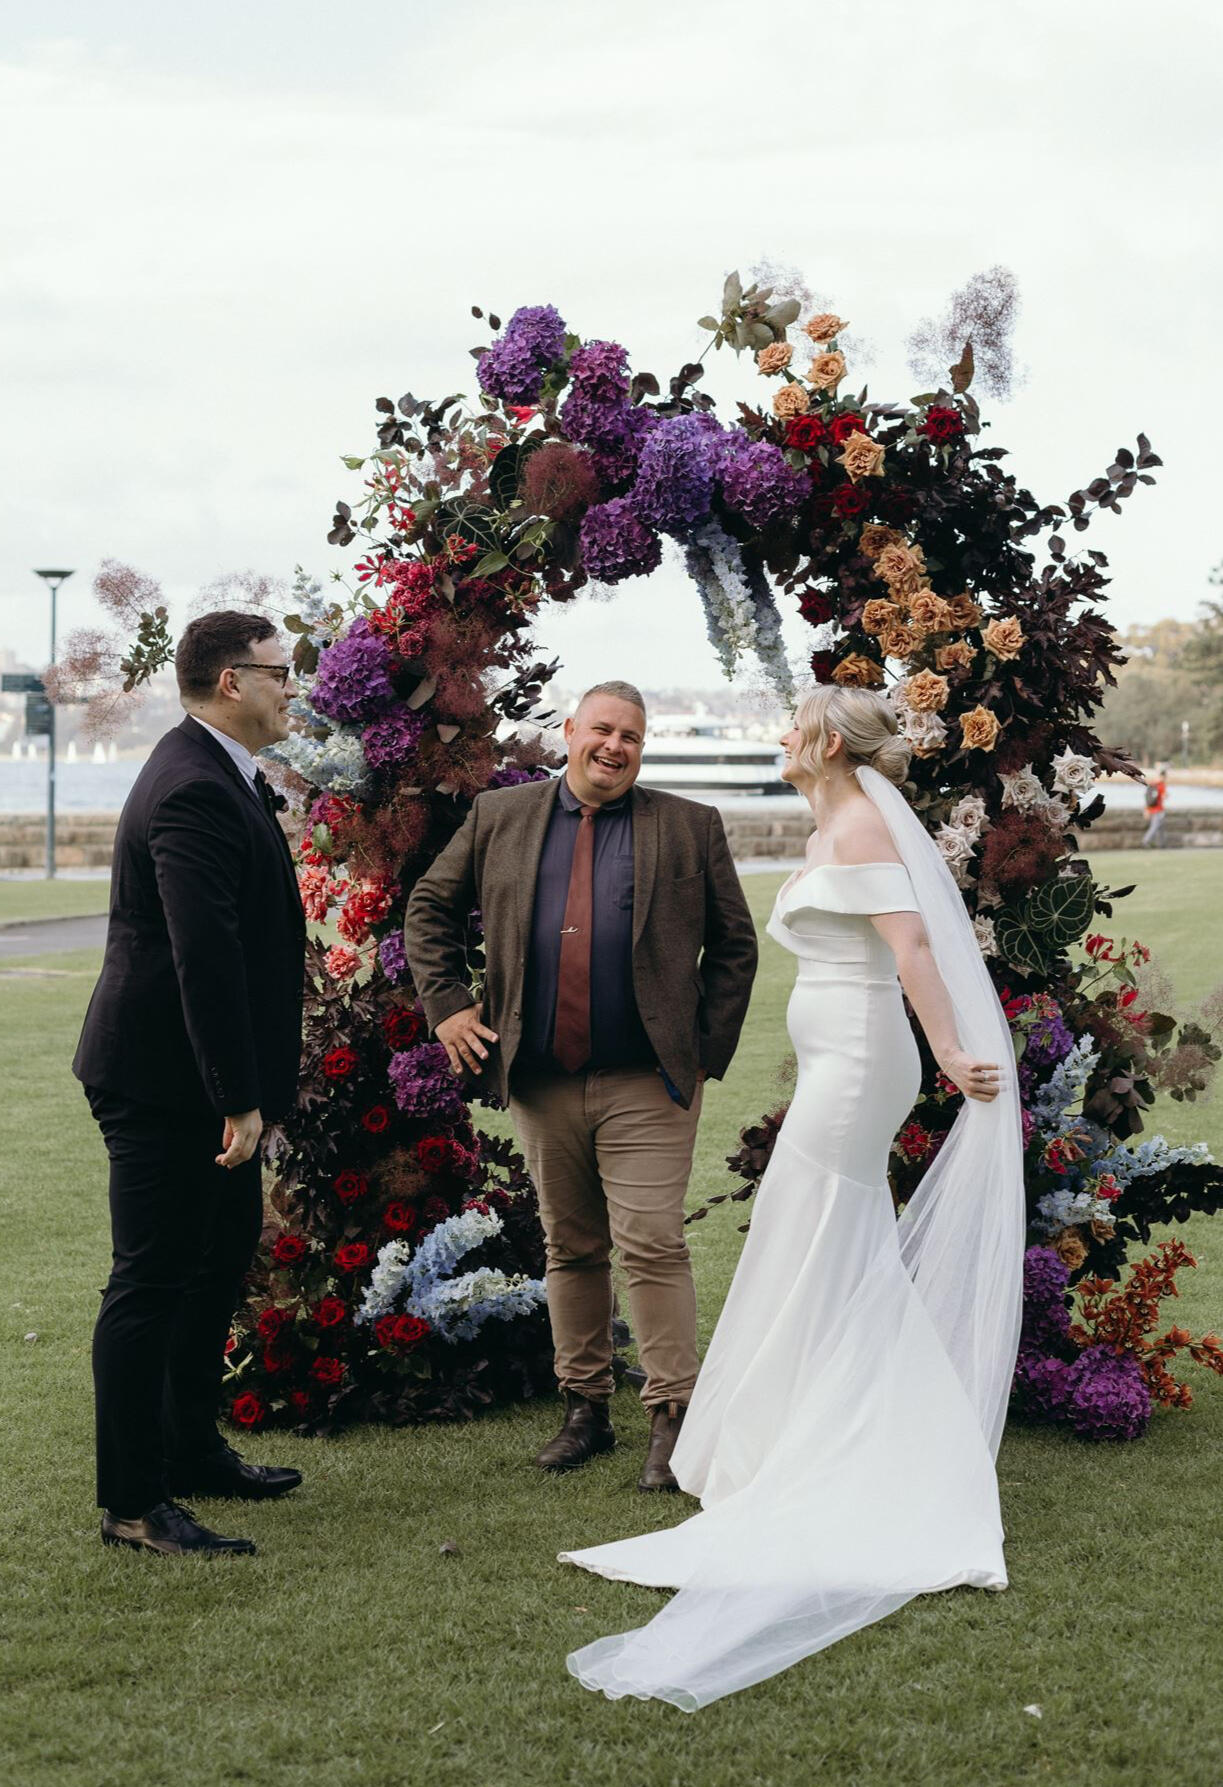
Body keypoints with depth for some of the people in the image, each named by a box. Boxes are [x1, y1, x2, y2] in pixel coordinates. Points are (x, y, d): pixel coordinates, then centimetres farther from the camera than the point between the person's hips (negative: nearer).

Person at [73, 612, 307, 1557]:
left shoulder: (220, 777, 13)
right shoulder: (194, 793, -22)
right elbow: (204, 955, -28)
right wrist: (238, 1099, -28)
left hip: (195, 1081, 11)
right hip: (166, 1084, -11)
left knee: (226, 1248, 21)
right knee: (152, 1279, -4)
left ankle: (191, 1448, 35)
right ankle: (133, 1504, 4)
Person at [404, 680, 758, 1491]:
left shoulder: (690, 828, 4)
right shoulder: (500, 817, 9)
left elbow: (735, 944, 8)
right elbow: (430, 908, 16)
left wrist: (708, 1047, 0)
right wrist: (448, 1002, 5)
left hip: (647, 1083, -3)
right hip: (541, 1083, 3)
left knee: (653, 1244, -9)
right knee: (571, 1248, 11)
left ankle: (673, 1418, -3)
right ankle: (586, 1409, 21)